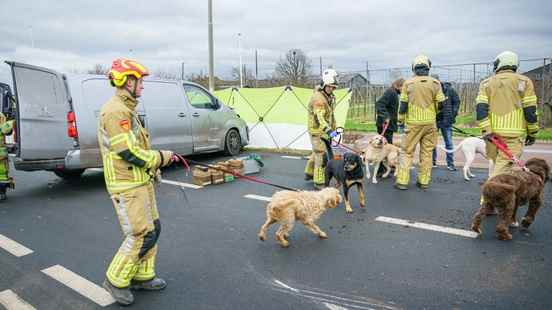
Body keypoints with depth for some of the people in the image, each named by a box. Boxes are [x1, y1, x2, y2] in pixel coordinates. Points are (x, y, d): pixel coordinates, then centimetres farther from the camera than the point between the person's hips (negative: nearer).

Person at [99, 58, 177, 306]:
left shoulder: (126, 109, 15)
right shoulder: (115, 111, -18)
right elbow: (129, 152, -23)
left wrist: (160, 157, 7)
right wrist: (160, 157, -11)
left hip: (140, 181, 10)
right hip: (126, 186, -10)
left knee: (153, 229, 15)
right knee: (141, 236, -5)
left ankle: (142, 276, 29)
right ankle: (116, 280, 15)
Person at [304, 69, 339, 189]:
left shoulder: (331, 97, 9)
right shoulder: (318, 98, -23)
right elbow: (320, 117, -35)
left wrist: (334, 128, 22)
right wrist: (329, 130, -45)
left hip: (325, 131, 10)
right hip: (317, 131, -10)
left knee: (317, 152, 23)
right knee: (322, 156, -9)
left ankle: (309, 173, 41)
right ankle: (319, 182, -1)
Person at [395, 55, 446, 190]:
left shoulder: (408, 83, -3)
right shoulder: (435, 83, 0)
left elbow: (403, 104, -2)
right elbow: (440, 104, 2)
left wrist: (400, 120, 11)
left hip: (413, 123, -2)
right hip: (430, 123, 2)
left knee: (407, 151, 5)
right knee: (427, 152, 11)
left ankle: (402, 181, 3)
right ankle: (424, 181, 16)